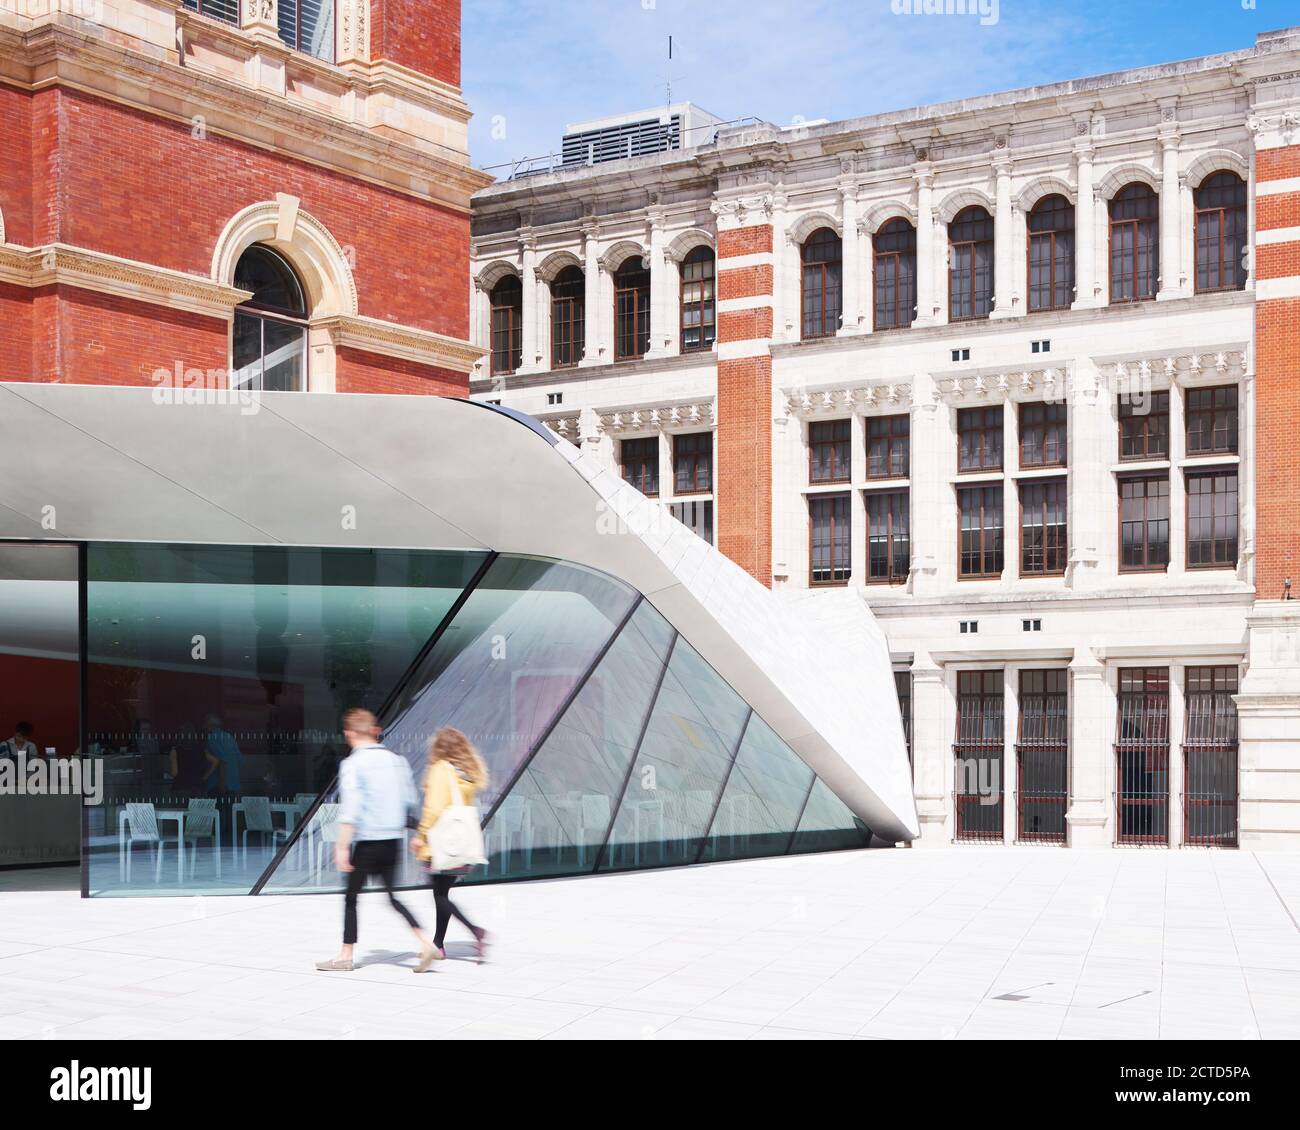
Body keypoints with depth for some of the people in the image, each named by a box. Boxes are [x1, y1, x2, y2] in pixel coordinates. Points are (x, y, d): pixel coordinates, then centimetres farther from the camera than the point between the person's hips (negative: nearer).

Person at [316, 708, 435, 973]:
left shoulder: (352, 764, -10)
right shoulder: (396, 760, 8)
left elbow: (350, 809, -18)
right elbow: (410, 803, 12)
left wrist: (342, 847, -18)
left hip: (367, 842, -5)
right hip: (393, 842, 5)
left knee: (351, 897, 8)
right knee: (393, 896, 12)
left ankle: (346, 956, 14)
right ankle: (425, 943, -1)